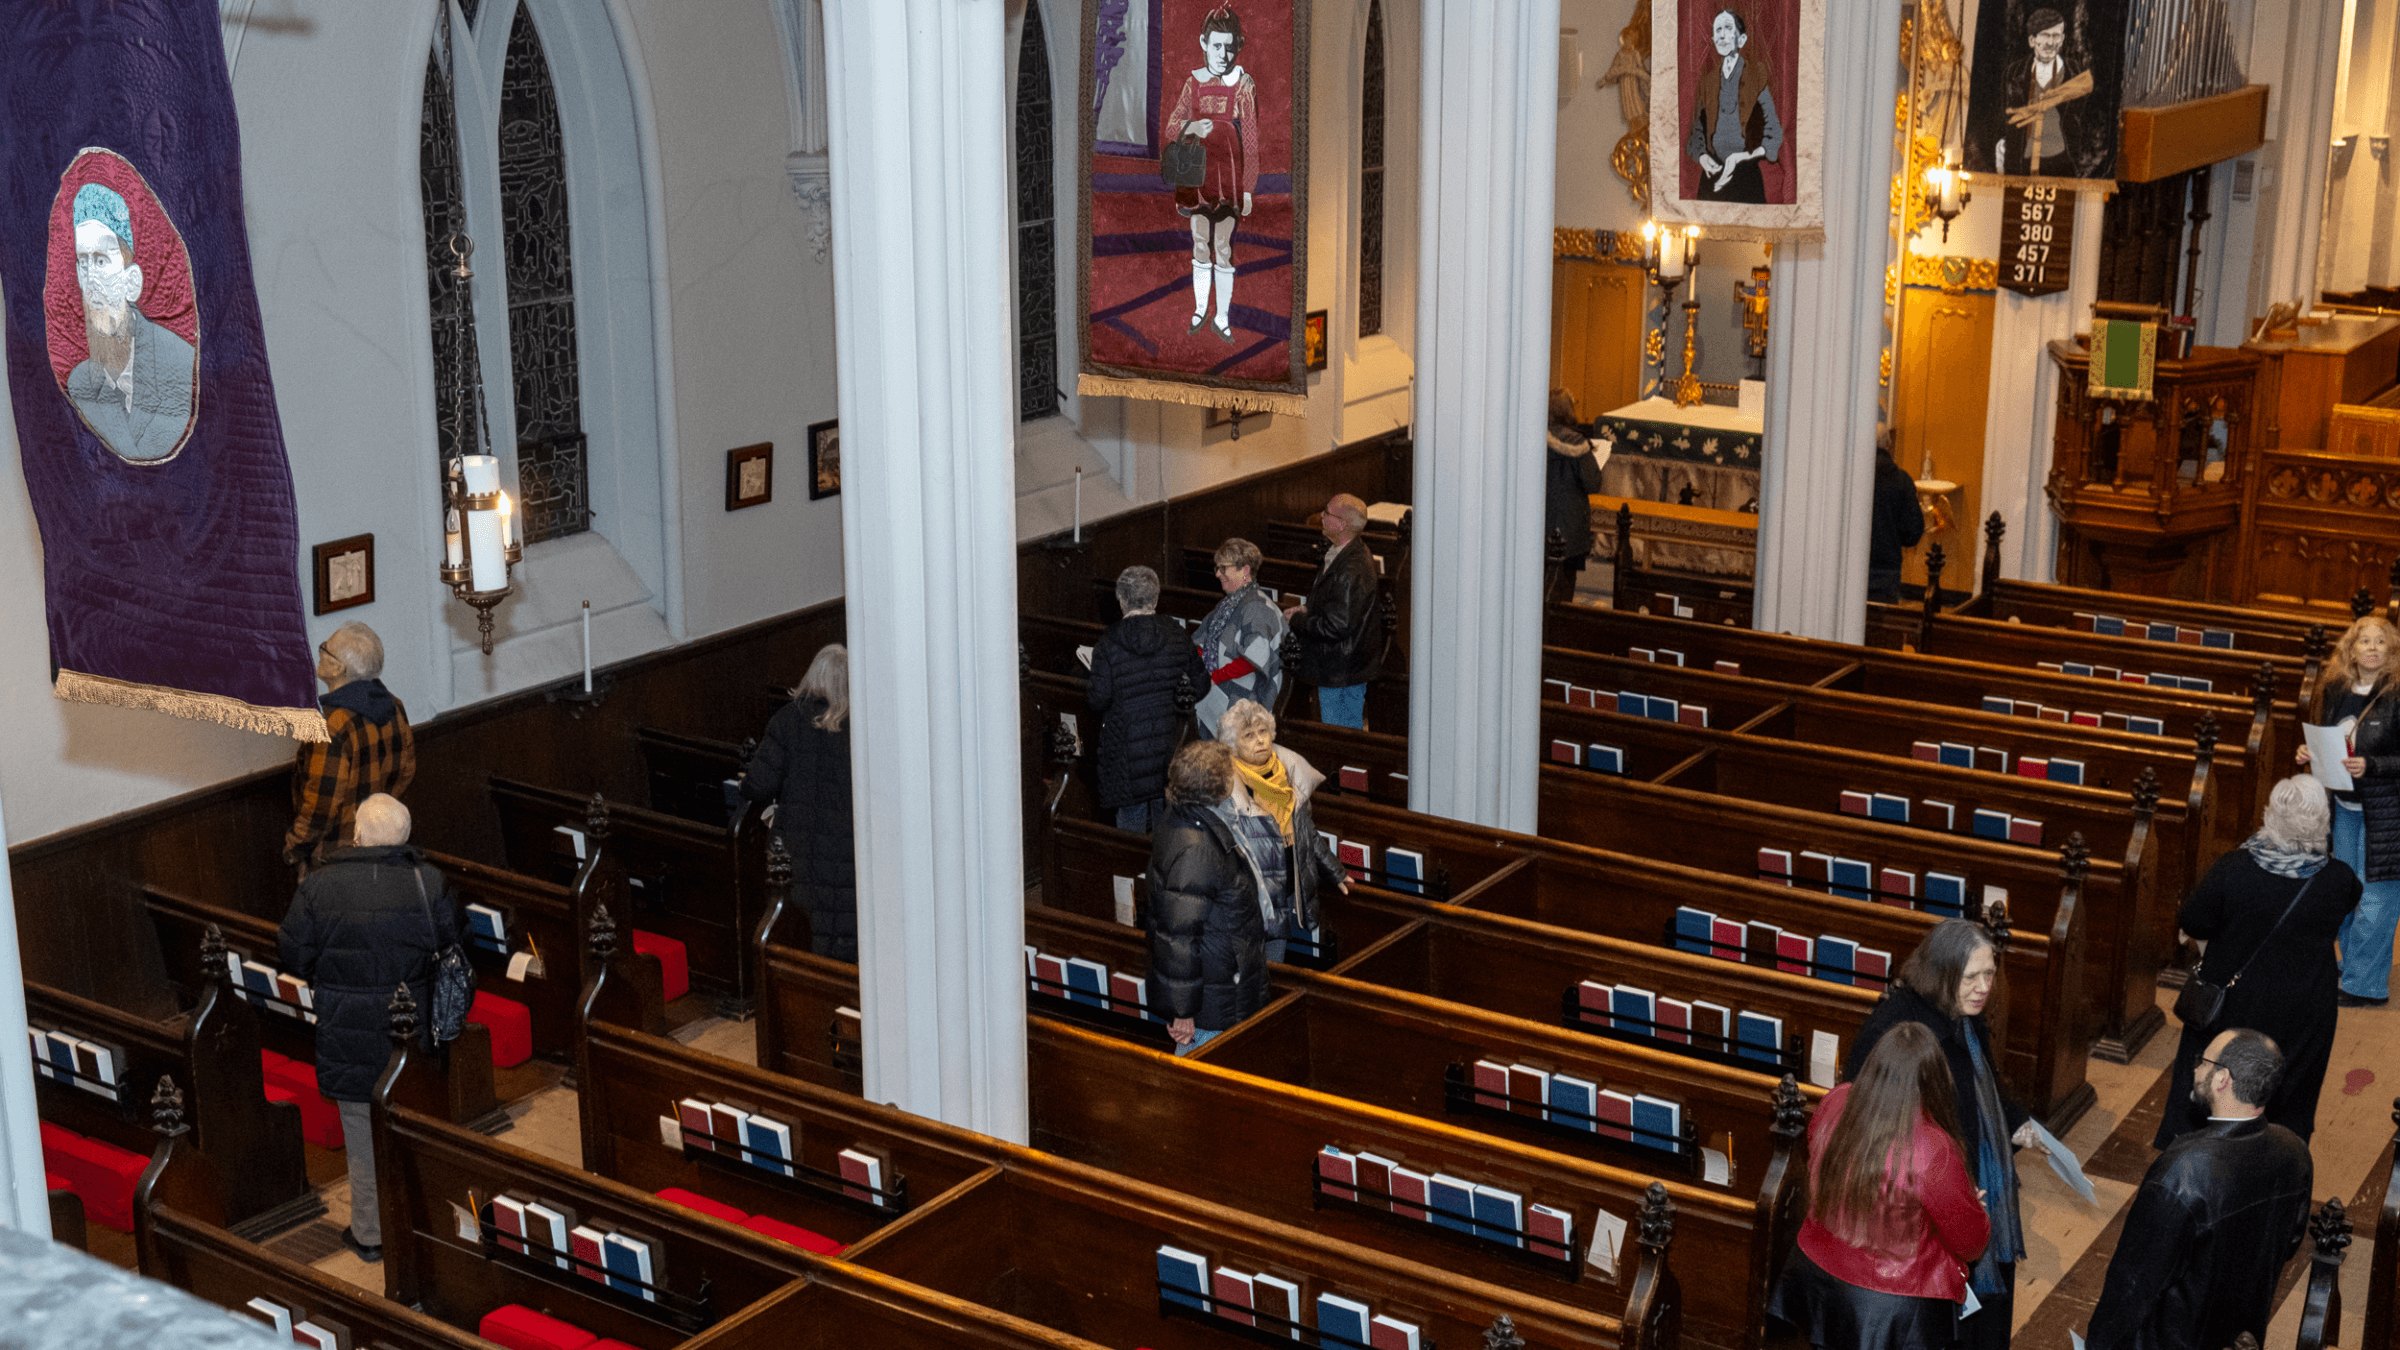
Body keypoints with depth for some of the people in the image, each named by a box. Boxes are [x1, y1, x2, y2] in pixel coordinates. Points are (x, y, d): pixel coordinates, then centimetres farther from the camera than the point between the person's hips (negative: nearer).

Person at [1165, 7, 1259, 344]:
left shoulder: (1244, 86, -5)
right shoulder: (1193, 83, 5)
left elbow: (1251, 140, -5)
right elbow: (1171, 126, 4)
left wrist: (1248, 188, -7)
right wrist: (1191, 128, -19)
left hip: (1229, 175, -3)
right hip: (1198, 173, 3)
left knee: (1223, 249, -1)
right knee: (1200, 246, 11)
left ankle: (1223, 318, 8)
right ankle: (1199, 309, 24)